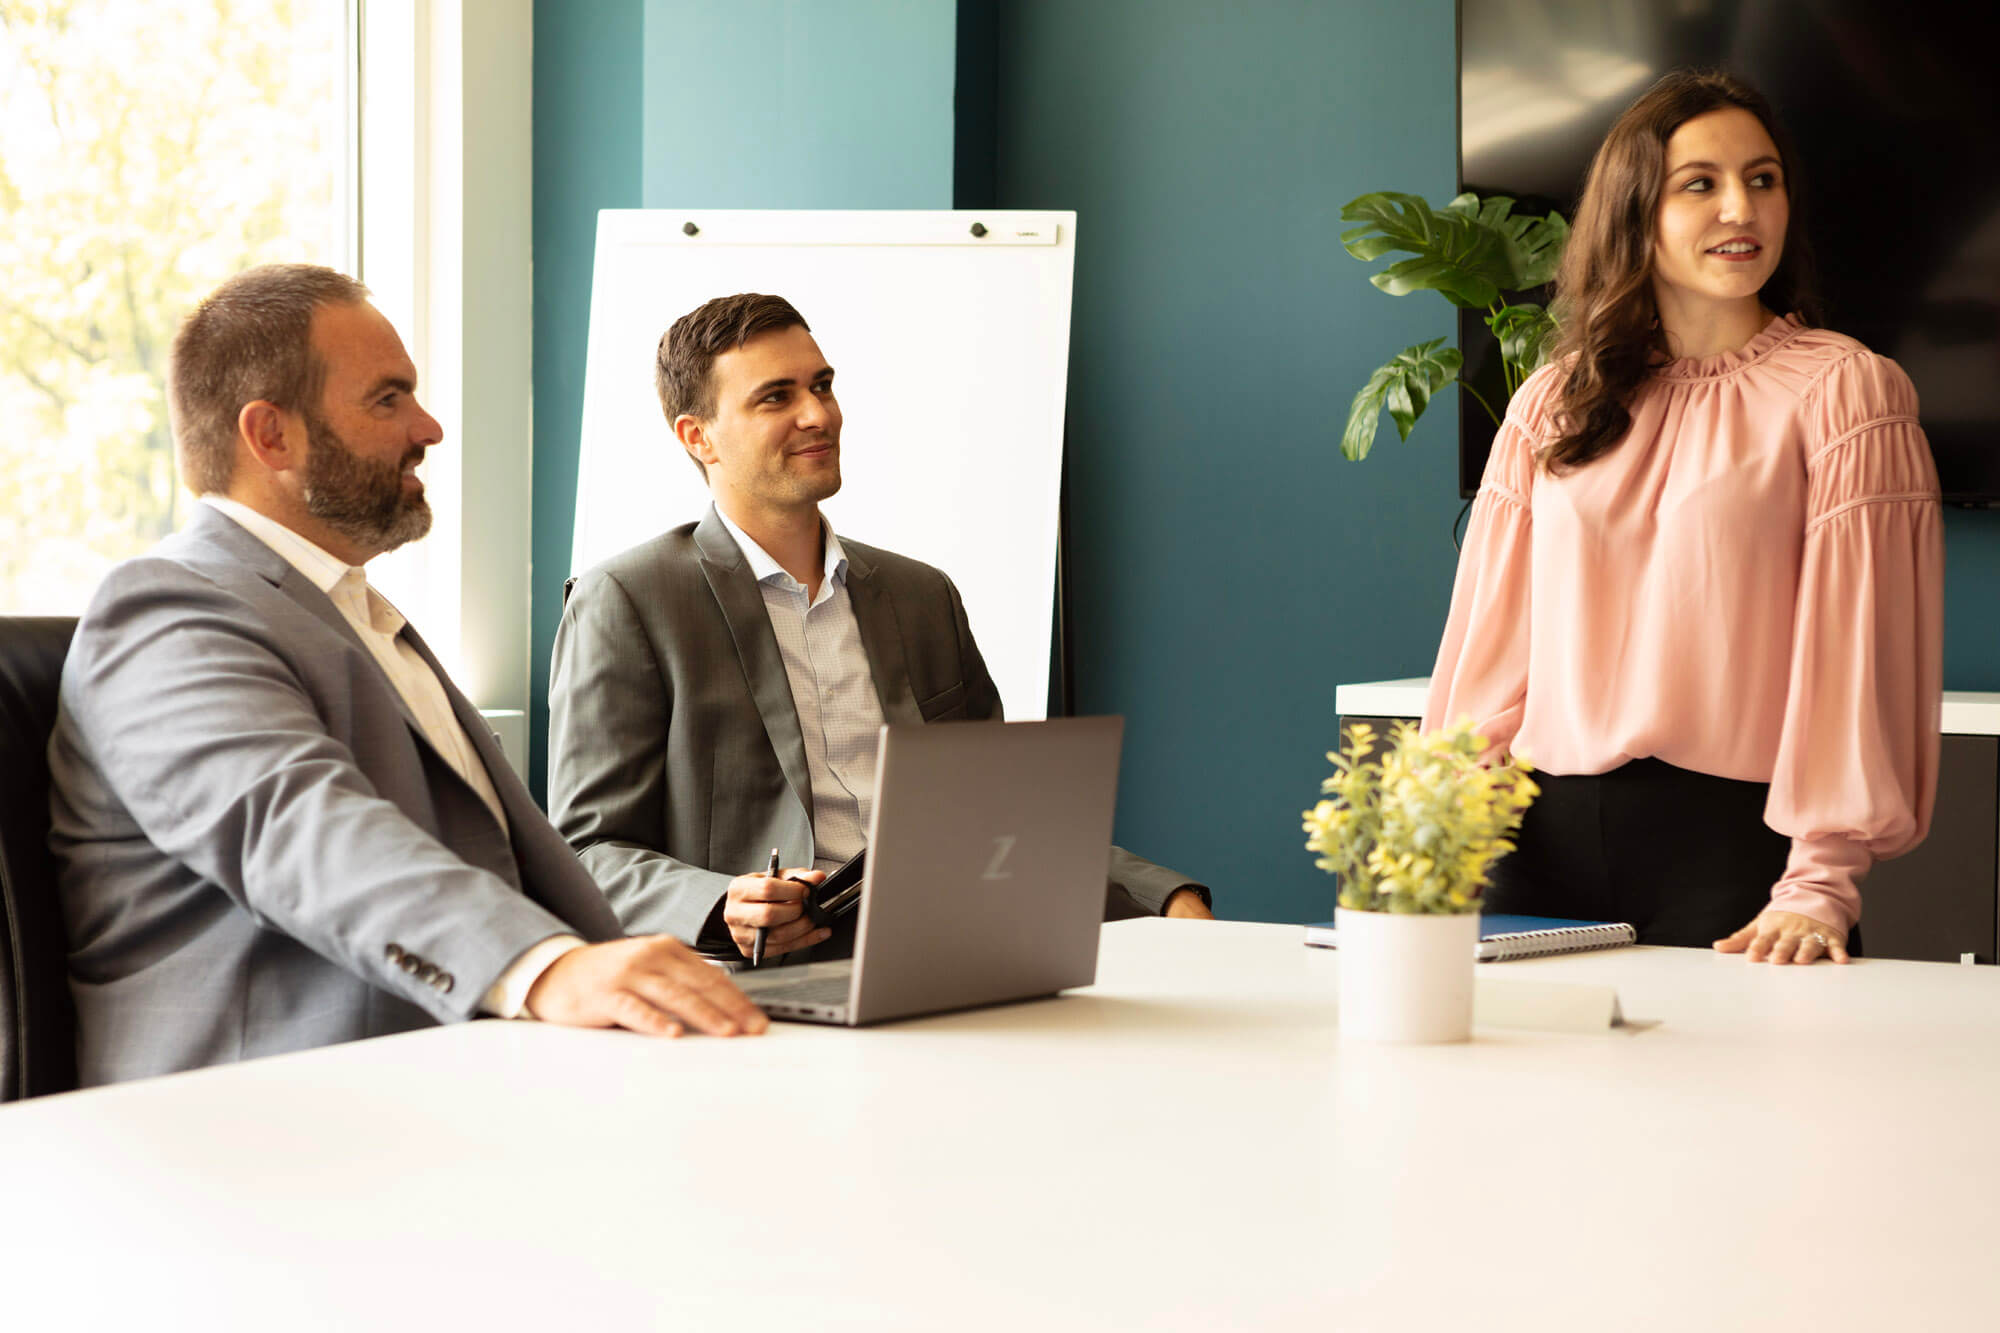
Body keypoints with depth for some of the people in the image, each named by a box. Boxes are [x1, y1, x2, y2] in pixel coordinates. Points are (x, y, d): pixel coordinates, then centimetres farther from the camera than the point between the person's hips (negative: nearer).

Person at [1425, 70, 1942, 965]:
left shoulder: (1841, 391, -1)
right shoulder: (1552, 405, 12)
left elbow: (1856, 650, -7)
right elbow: (1491, 640, 11)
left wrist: (1821, 884, -15)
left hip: (1735, 836, -3)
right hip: (1548, 840, 4)